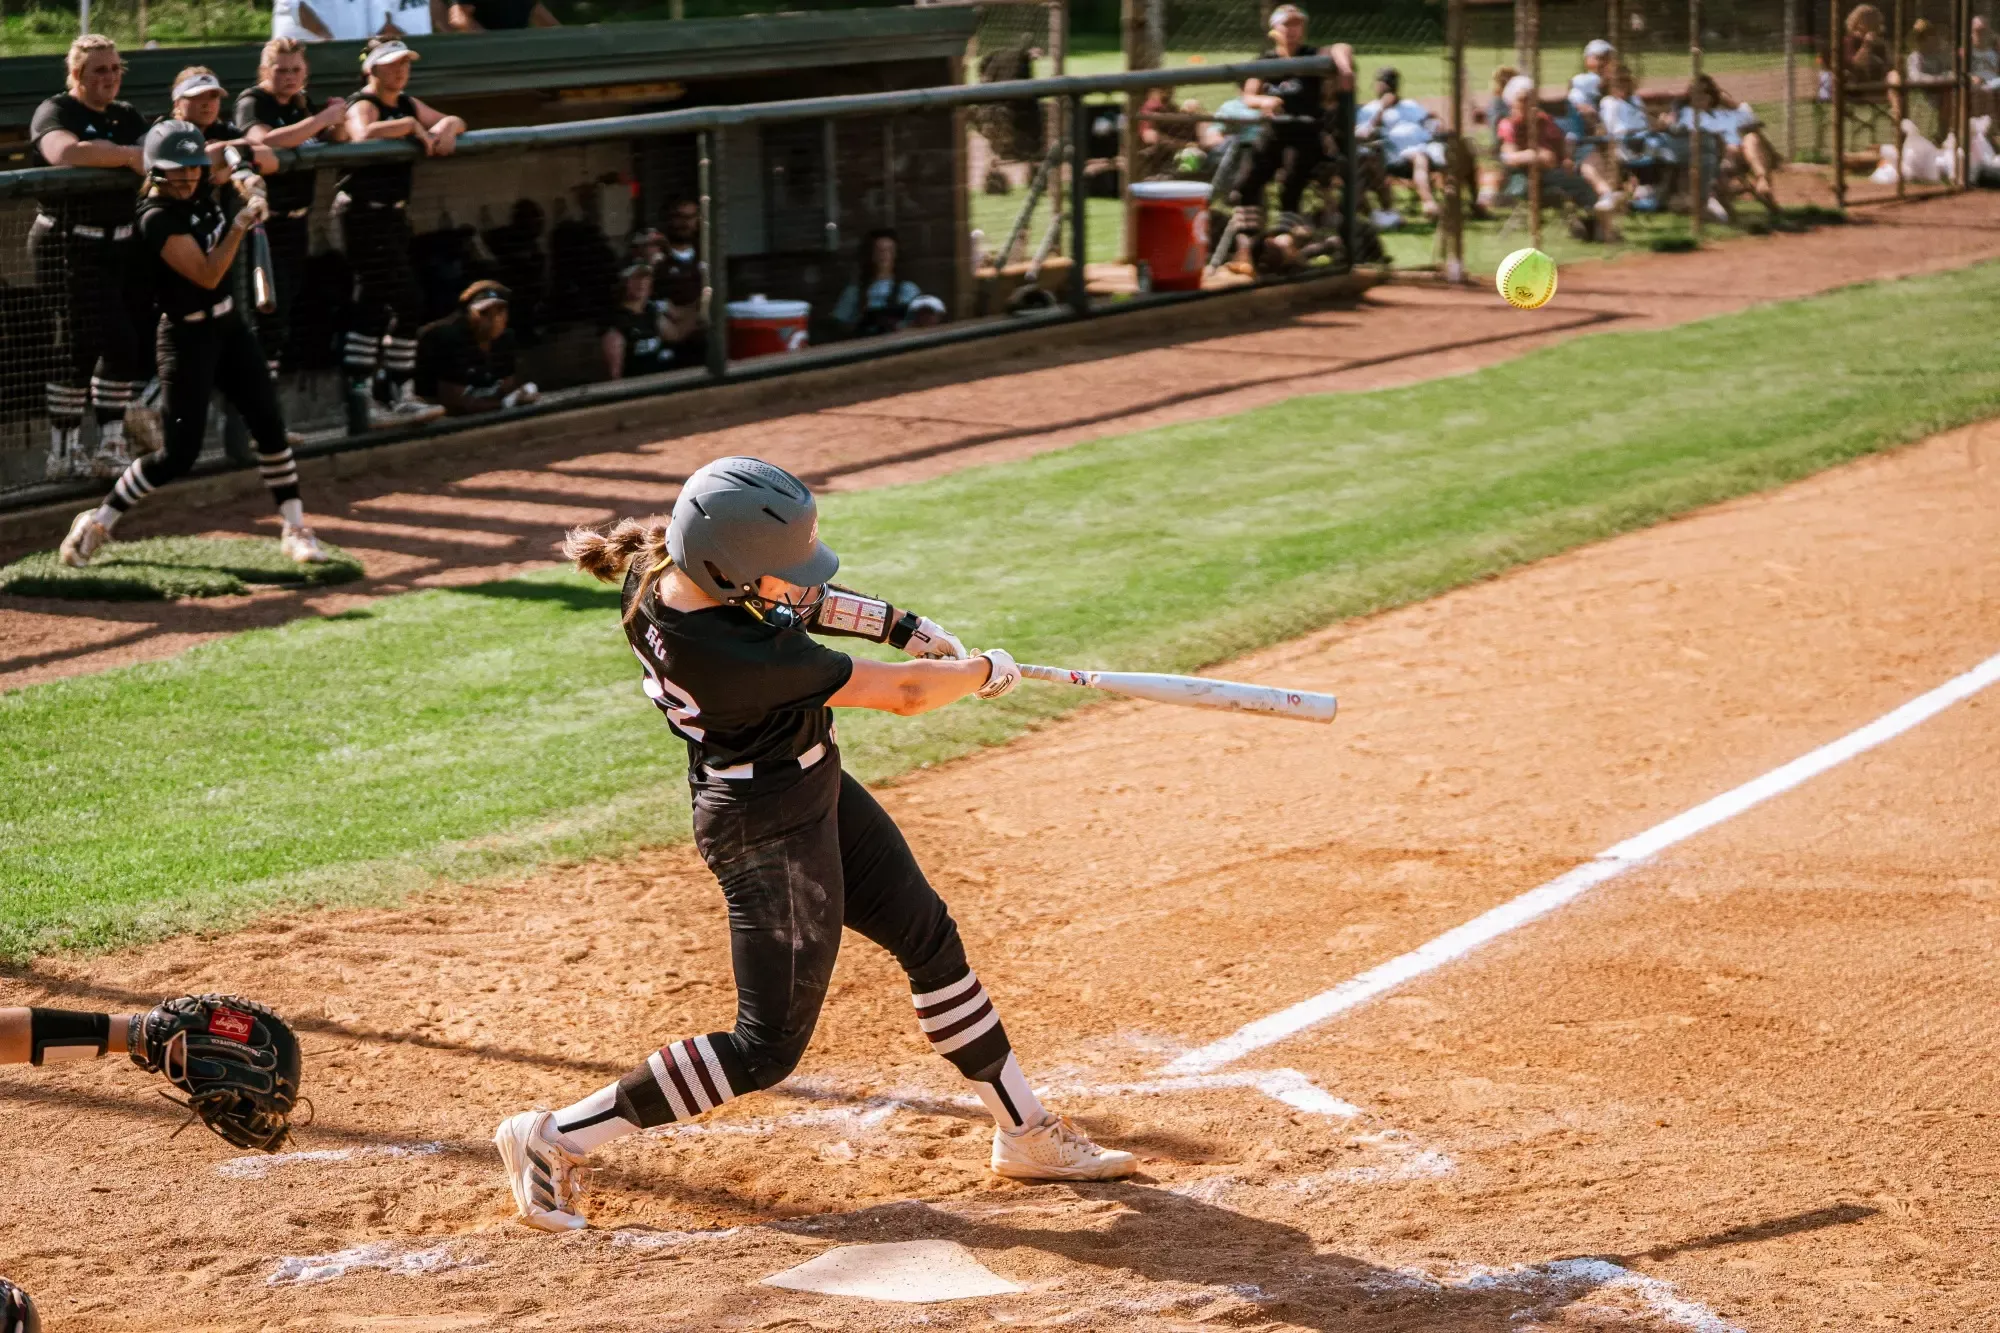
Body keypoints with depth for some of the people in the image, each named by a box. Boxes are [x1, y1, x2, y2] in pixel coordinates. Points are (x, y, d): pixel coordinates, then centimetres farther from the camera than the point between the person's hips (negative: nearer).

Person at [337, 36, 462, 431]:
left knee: (375, 303, 11)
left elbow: (455, 122, 20)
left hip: (393, 212, 9)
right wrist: (411, 126, -23)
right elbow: (363, 135, -34)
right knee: (405, 301, -12)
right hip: (364, 211, -9)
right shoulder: (363, 105, -11)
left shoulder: (407, 104, 15)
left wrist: (447, 128, -3)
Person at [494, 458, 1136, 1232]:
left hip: (816, 791, 10)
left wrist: (901, 624, -1)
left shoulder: (655, 563, -13)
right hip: (769, 832, -10)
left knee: (929, 939, 18)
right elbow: (903, 694, -24)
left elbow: (793, 601, 7)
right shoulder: (737, 659, -36)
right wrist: (986, 671, -6)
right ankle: (556, 1139, 9)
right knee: (768, 1046, -1)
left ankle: (1025, 1134, 32)